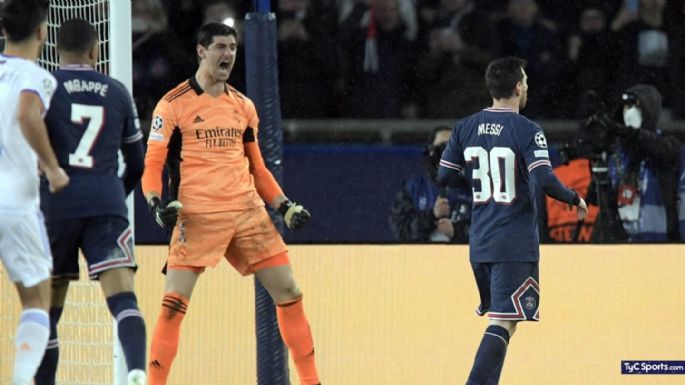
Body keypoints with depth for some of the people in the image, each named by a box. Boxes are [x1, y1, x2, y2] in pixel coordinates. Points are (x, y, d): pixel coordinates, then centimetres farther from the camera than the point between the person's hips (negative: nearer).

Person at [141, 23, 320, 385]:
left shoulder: (243, 106, 15)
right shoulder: (174, 104, -1)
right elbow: (152, 165, -3)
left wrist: (285, 206, 10)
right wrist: (157, 204, -20)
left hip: (247, 214, 5)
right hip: (197, 217, -5)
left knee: (289, 293, 3)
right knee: (174, 303, -13)